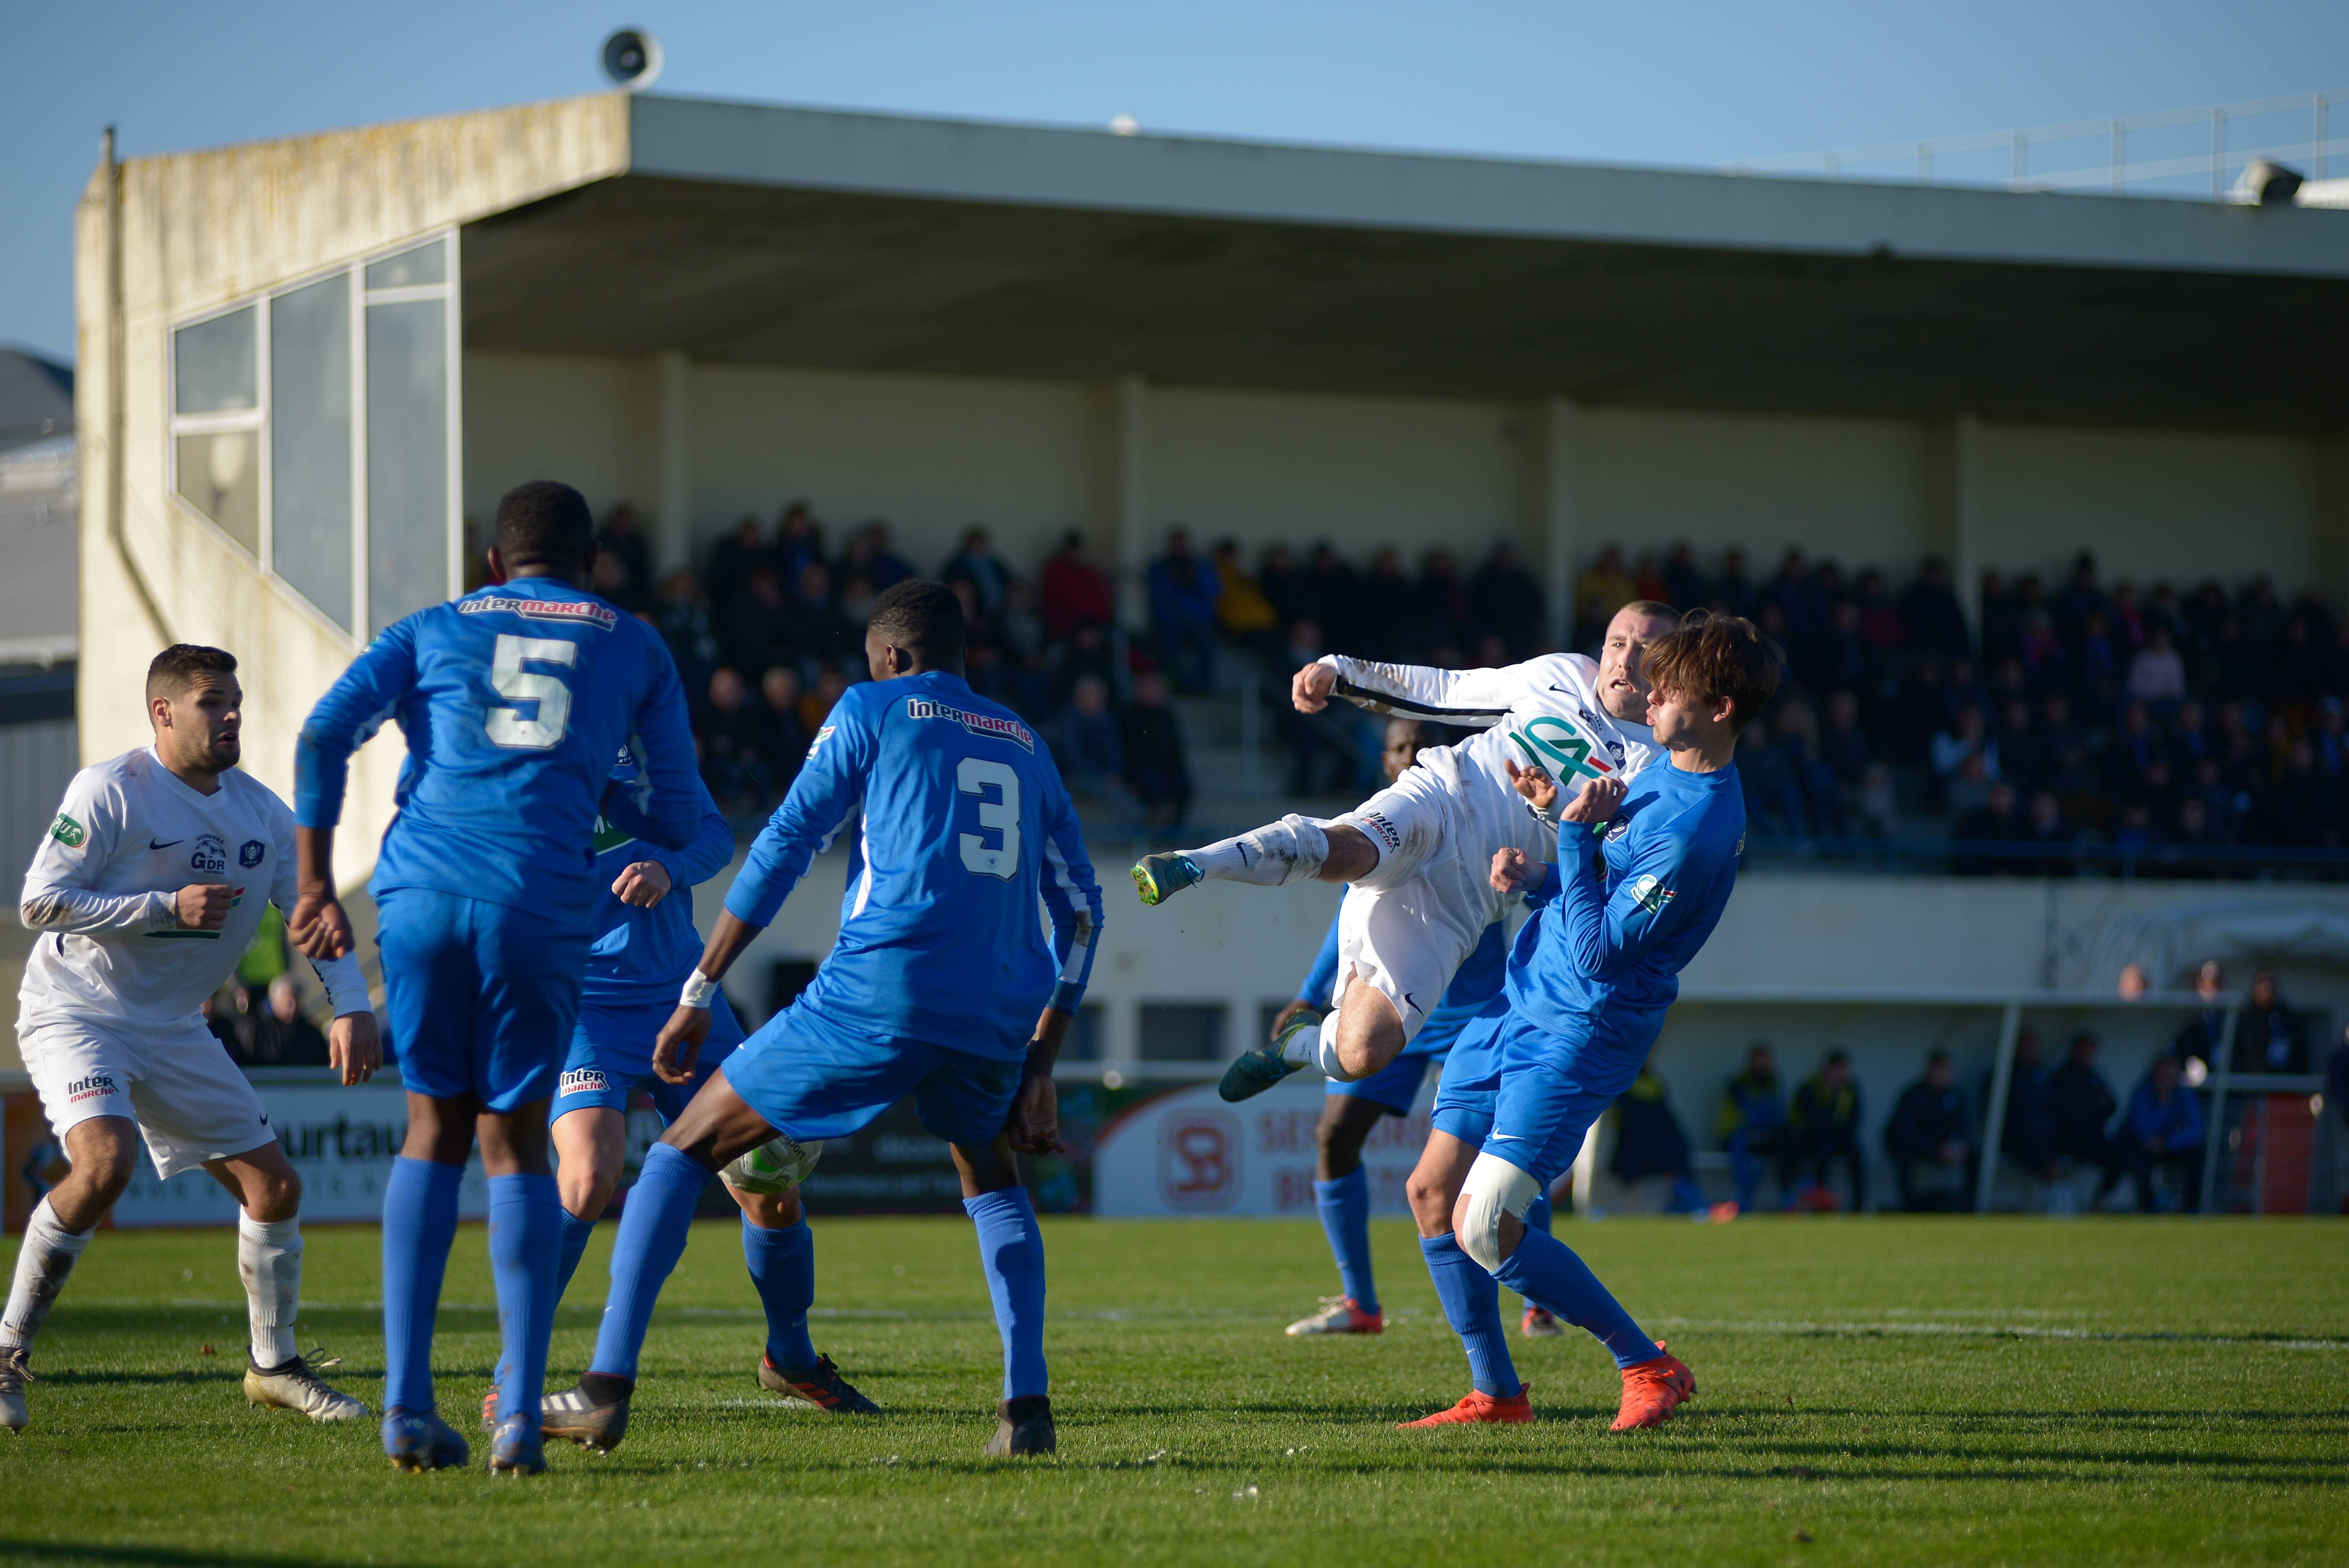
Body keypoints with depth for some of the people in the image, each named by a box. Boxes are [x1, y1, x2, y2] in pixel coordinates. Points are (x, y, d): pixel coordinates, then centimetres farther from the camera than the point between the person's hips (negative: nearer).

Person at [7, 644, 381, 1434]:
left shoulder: (261, 813, 2)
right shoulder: (109, 791, -15)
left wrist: (352, 1008, -5)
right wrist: (168, 907, -23)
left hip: (174, 1030, 7)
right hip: (74, 1012, -6)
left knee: (275, 1185, 2)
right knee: (104, 1162, -30)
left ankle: (274, 1364, 22)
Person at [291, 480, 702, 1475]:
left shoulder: (431, 633, 19)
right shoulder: (633, 649, 19)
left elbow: (325, 734, 4)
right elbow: (678, 820, 20)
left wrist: (316, 887, 6)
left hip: (421, 897, 1)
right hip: (542, 907, -1)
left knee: (435, 1129, 12)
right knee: (515, 1142, 7)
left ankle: (407, 1403, 3)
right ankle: (519, 1417, -4)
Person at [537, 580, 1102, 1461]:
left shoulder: (873, 711, 10)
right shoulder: (1025, 747, 24)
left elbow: (784, 849, 3)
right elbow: (1078, 910, 23)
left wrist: (698, 996, 5)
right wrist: (1038, 1068, 26)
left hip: (881, 992, -5)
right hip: (998, 1016, 5)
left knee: (687, 1149, 7)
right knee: (990, 1179, 32)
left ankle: (607, 1389, -4)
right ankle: (1026, 1404, 13)